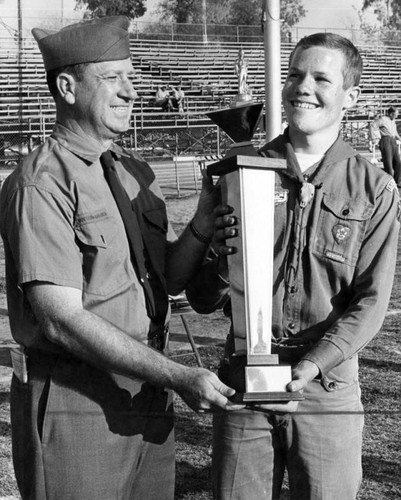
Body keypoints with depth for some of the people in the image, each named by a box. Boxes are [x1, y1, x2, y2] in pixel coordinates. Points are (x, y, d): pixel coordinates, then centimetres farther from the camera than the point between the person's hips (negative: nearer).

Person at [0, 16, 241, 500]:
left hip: (147, 396, 7)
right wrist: (179, 377, -20)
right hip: (75, 403, -7)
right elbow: (63, 322, -20)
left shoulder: (135, 171, 9)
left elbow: (168, 280, 9)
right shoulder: (40, 185, -15)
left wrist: (203, 224, -11)